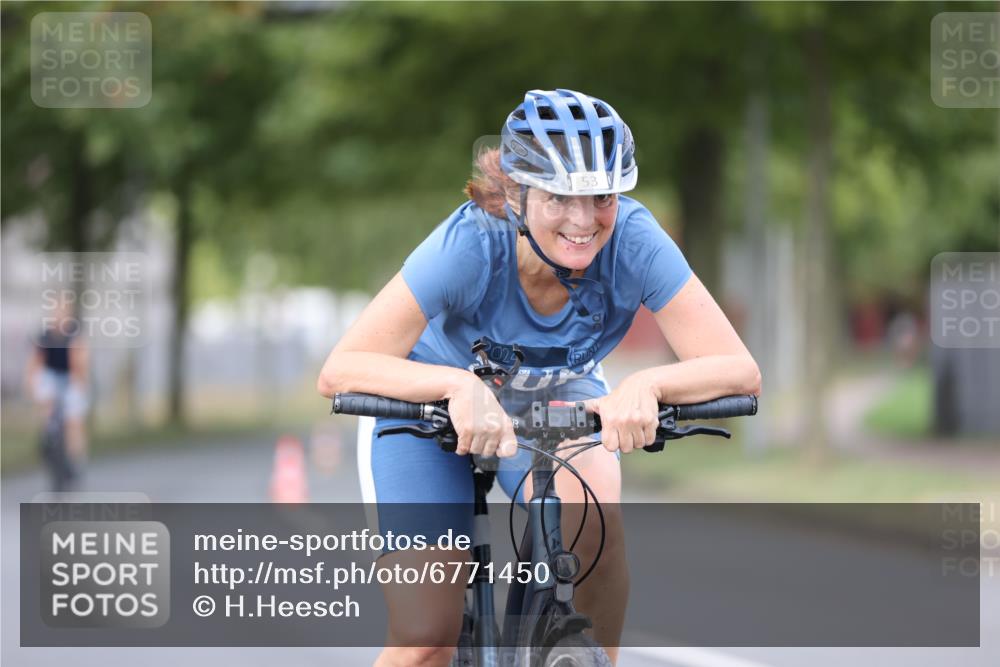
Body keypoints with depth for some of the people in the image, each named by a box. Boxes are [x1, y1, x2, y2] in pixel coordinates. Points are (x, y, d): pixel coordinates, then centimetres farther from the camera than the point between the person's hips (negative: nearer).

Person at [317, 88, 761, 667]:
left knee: (590, 510, -32)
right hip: (430, 405, -2)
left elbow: (740, 370, -34)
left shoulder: (633, 240, -30)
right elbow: (340, 371, -41)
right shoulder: (471, 244, -35)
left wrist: (648, 384, -53)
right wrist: (458, 385, -57)